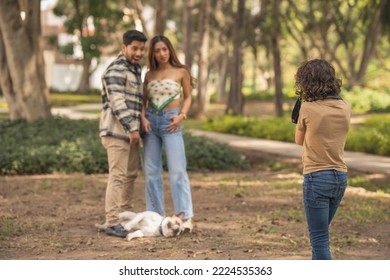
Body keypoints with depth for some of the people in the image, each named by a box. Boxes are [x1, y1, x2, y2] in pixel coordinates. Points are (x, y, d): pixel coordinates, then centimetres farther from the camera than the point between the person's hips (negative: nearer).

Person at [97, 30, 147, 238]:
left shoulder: (134, 70, 19)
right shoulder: (116, 70, -12)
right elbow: (117, 103, -21)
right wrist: (132, 128, -24)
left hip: (131, 131, 10)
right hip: (117, 131, -10)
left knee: (131, 174, 13)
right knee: (117, 176, -11)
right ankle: (112, 223, -10)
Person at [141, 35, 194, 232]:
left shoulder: (181, 72, 1)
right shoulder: (149, 75, 10)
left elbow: (187, 97, 8)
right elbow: (143, 101, 13)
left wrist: (181, 116, -8)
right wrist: (143, 117, -5)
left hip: (170, 122, -4)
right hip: (151, 121, 4)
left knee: (177, 170, -11)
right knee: (151, 171, 4)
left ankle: (185, 217, -12)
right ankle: (155, 215, 11)